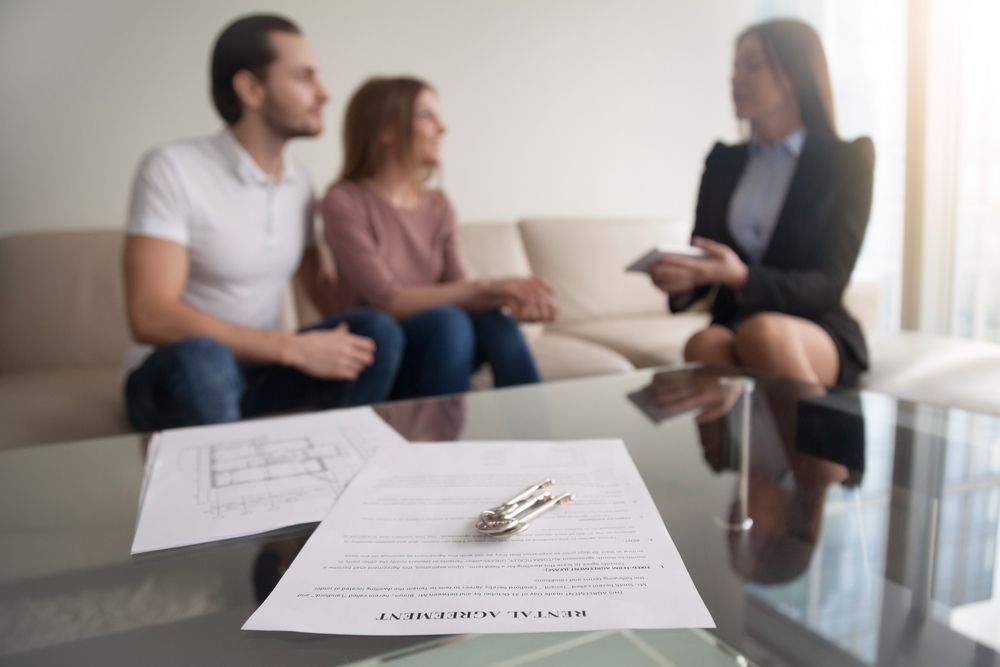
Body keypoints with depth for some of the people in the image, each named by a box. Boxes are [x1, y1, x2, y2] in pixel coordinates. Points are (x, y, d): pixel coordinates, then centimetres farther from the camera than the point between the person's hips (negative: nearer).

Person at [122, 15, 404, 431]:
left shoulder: (299, 183, 3)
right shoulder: (172, 170, -16)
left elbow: (320, 292, 10)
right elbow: (151, 317, -25)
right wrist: (294, 348, -28)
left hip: (257, 368, 5)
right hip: (173, 373, -5)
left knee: (377, 332, -18)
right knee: (202, 357, -39)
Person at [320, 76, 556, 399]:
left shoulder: (438, 205, 6)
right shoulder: (345, 201, -12)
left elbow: (456, 290, -3)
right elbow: (387, 301, -21)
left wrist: (509, 298, -25)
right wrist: (487, 287, -27)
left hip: (435, 342, 5)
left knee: (495, 320, -25)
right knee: (447, 320, -32)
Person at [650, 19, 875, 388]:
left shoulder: (846, 161, 0)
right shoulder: (723, 161, 12)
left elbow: (828, 284, -9)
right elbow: (705, 263, 10)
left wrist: (741, 277, -27)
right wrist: (682, 280, -16)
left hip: (820, 336, -2)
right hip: (731, 328, 3)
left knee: (761, 331, -38)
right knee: (703, 346, -34)